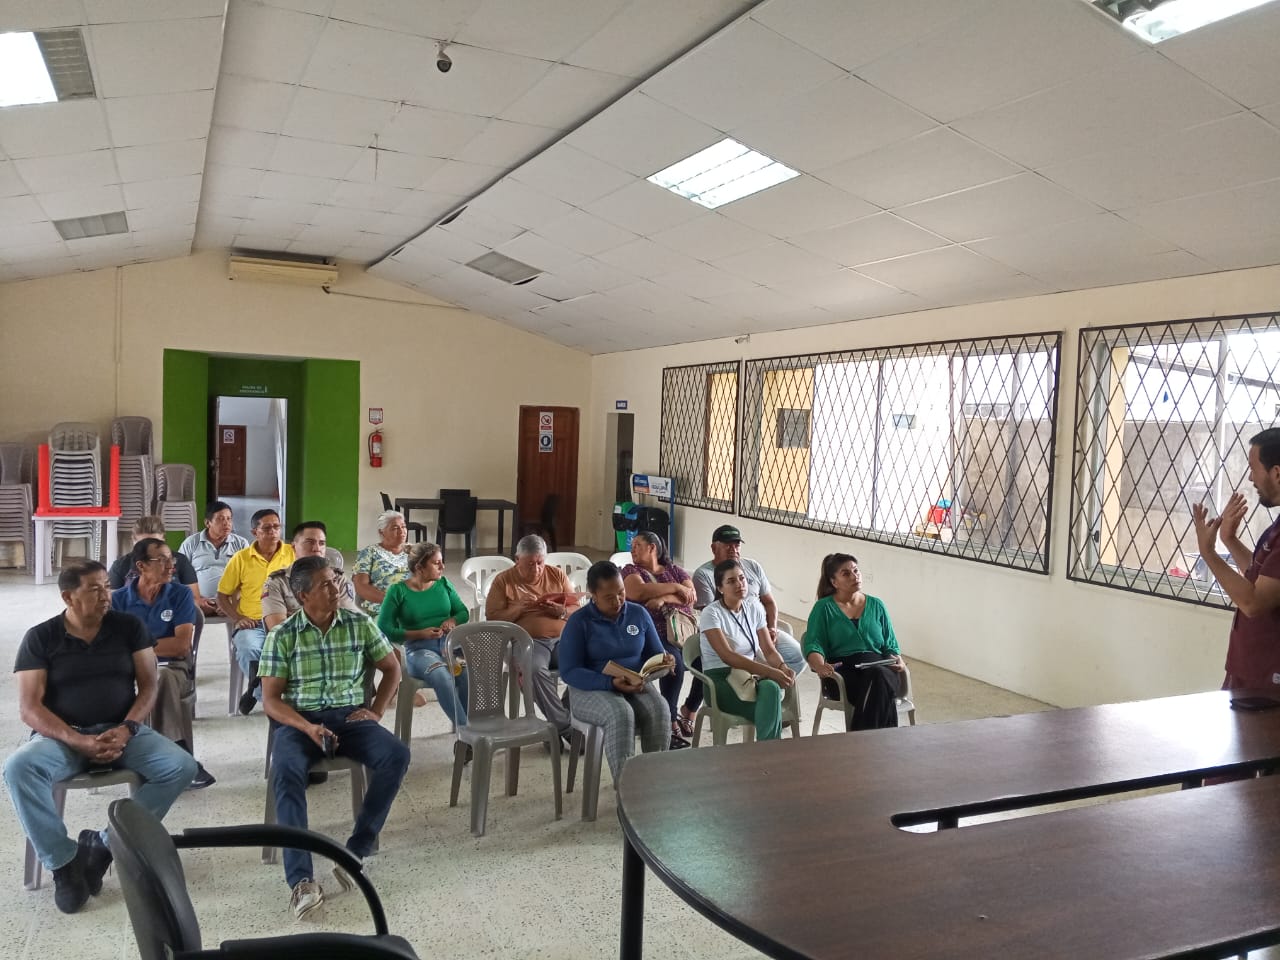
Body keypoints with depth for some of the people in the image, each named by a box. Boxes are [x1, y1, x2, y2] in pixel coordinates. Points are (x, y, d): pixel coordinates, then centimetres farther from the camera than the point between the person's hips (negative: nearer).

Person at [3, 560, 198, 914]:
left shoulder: (129, 626, 3)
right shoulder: (39, 638, -1)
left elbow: (148, 685, 2)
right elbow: (29, 708, -7)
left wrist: (126, 730, -17)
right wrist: (79, 742, -21)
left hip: (122, 731, 1)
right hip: (63, 736, -1)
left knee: (181, 766, -23)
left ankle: (103, 844, -11)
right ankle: (64, 861, -15)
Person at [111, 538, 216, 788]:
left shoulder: (181, 594, 4)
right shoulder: (119, 599, 6)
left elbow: (182, 645, -6)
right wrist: (160, 645, -11)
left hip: (174, 670, 0)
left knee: (161, 676, -37)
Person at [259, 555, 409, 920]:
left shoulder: (360, 624, 4)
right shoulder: (282, 636, -2)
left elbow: (393, 669, 14)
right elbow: (270, 699, -2)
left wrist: (375, 712, 1)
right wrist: (307, 727, -19)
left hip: (350, 716, 2)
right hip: (299, 720, -2)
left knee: (397, 755, -27)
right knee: (286, 771, -35)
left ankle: (356, 852, -19)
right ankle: (301, 879, -34)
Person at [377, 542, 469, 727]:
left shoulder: (444, 584, 13)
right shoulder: (398, 591, 1)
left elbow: (463, 612, 19)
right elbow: (384, 629, -5)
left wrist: (453, 621, -5)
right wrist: (419, 634, -16)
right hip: (418, 648, -3)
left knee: (467, 674, -33)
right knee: (442, 676, -37)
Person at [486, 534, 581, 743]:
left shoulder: (557, 575, 17)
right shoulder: (503, 581, 10)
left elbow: (576, 609, 16)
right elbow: (493, 617, 3)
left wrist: (562, 612, -7)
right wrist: (521, 608, -10)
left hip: (563, 638, 3)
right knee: (535, 669, -37)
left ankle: (559, 722, -15)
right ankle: (566, 726, -28)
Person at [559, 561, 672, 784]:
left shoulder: (639, 614, 5)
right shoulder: (578, 621, -7)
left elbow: (654, 654, 14)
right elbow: (569, 671, -12)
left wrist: (664, 661, -13)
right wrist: (611, 683, -25)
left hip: (637, 686, 3)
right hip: (591, 690, -3)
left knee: (660, 709, -30)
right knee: (621, 713, -36)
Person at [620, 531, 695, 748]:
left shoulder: (675, 570, 22)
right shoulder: (630, 570, 13)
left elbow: (691, 596, 5)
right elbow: (640, 592, -9)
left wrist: (663, 598, -10)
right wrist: (675, 587, -3)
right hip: (655, 633, -4)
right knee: (675, 662, -33)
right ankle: (670, 719, -17)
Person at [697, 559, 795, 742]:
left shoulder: (754, 608, 9)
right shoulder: (711, 613, -9)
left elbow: (769, 650, 7)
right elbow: (727, 656, -21)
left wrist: (782, 667, -18)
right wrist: (769, 671, -29)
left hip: (752, 675, 5)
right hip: (720, 680, -5)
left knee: (771, 688, -34)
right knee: (772, 709, -33)